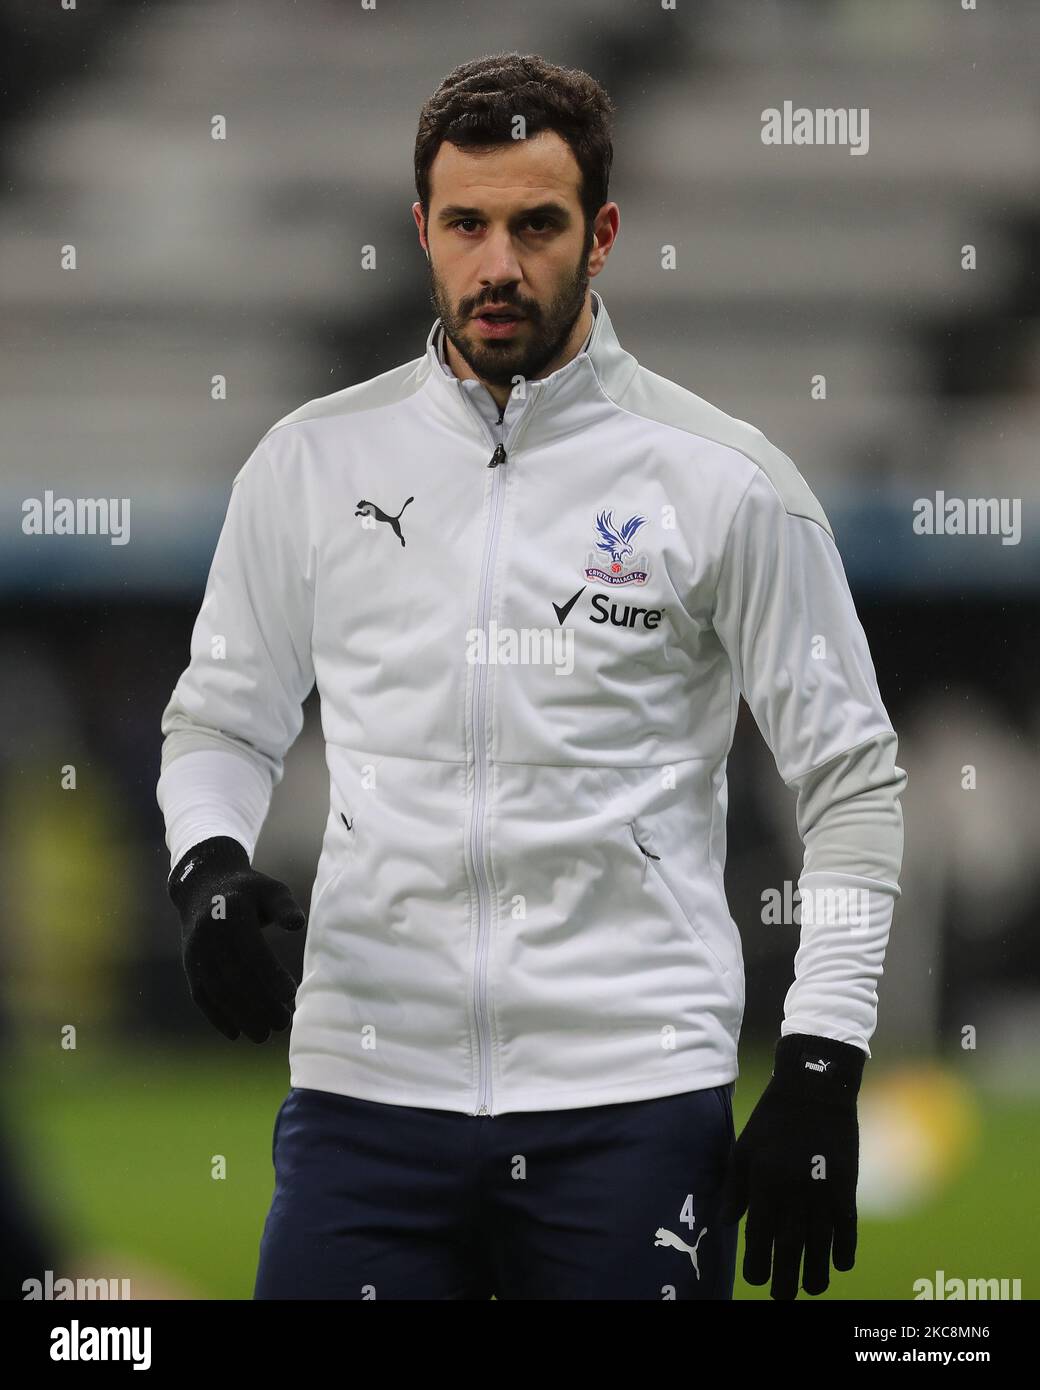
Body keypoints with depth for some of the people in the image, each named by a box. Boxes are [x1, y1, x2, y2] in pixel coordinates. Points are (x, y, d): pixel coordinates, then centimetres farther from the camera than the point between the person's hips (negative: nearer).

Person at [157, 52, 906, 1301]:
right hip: (370, 1091, 2)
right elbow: (222, 719, 18)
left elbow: (851, 777, 3)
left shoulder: (722, 481, 0)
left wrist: (820, 1073, -4)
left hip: (629, 1102, -2)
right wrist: (210, 867, -5)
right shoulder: (314, 461, 7)